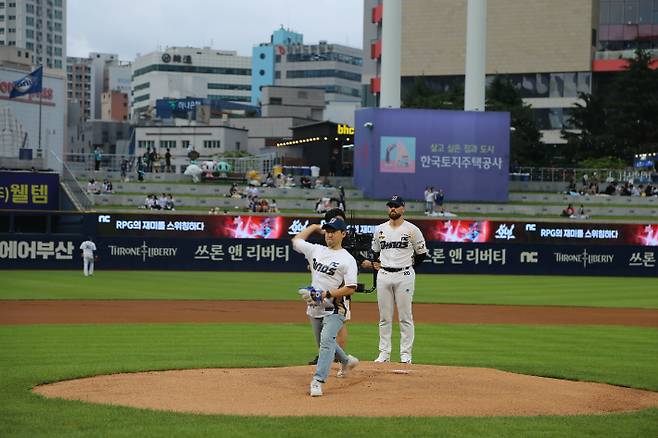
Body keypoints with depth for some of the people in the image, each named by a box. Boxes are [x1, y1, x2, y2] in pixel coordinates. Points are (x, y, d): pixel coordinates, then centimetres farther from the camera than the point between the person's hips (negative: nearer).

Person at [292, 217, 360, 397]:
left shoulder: (347, 259, -10)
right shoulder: (316, 250, 8)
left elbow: (350, 288, -16)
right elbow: (296, 240, 23)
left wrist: (326, 294, -21)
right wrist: (313, 227, 22)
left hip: (335, 308, -7)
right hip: (315, 307, 7)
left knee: (327, 339, -23)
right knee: (324, 341, 20)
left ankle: (318, 381, -30)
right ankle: (347, 361, 47)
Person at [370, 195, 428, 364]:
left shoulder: (412, 229, -1)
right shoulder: (380, 229, 10)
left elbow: (422, 253, 5)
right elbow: (375, 251, 24)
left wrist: (408, 265, 3)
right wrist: (375, 263, 10)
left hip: (404, 276, -4)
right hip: (383, 275, 4)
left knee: (405, 317, -3)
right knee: (384, 317, 5)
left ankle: (406, 353, 2)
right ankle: (384, 353, 10)